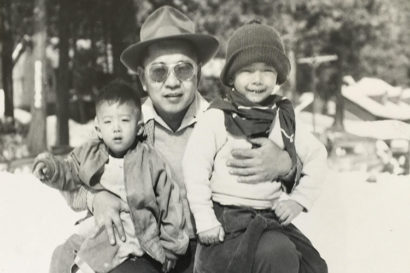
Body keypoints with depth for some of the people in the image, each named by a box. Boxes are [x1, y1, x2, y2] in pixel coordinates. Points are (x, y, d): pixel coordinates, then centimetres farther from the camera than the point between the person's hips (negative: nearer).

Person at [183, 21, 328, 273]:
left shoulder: (284, 119, 7)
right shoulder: (217, 118, -8)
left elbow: (317, 154, 15)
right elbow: (195, 167, -9)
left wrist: (299, 199, 4)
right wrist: (205, 220, -12)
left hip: (271, 216, 6)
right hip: (229, 218, -6)